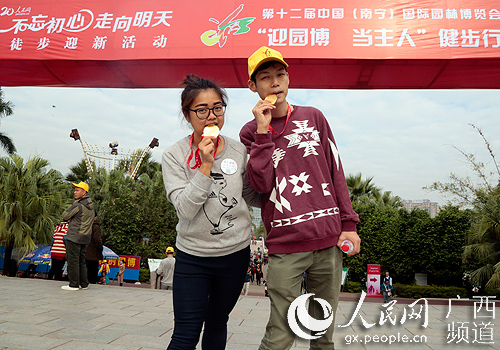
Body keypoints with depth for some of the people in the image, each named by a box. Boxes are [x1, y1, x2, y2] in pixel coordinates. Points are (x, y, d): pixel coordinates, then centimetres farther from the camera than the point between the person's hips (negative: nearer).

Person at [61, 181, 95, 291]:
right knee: (81, 260, 14)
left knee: (73, 260, -1)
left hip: (74, 237, -8)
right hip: (85, 237, 8)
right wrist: (72, 218, 4)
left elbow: (64, 216, -6)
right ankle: (84, 284, 17)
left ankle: (74, 285, 2)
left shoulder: (78, 205, -16)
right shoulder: (91, 205, 10)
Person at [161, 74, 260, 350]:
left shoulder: (239, 151, -3)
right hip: (192, 257, -2)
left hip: (235, 253, 3)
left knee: (217, 325, 19)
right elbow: (185, 209, -19)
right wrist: (206, 164, -25)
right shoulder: (174, 156, -9)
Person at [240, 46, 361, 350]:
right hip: (285, 245, -2)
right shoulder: (251, 133, 5)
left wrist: (349, 224, 5)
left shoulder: (313, 117, 10)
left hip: (329, 239, 3)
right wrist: (263, 131, -12)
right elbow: (261, 184, -9)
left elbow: (336, 172, 10)